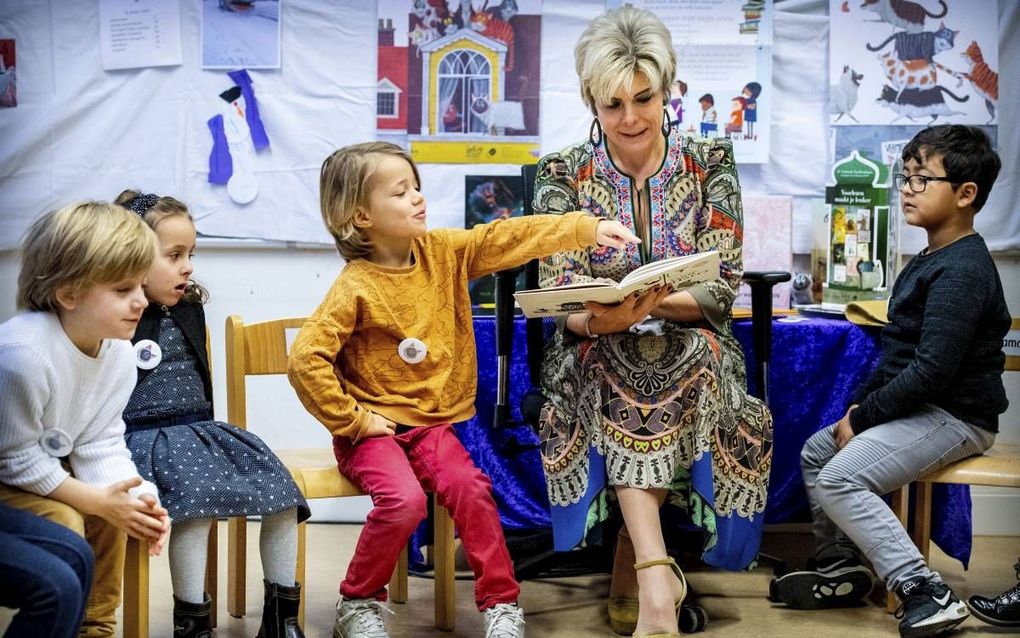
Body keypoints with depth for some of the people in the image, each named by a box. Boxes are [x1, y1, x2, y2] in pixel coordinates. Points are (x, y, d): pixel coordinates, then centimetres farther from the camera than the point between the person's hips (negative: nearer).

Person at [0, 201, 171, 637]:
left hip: (44, 463, 8)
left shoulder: (120, 352, -10)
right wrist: (98, 500, -25)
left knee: (114, 509, -2)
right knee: (63, 524, -24)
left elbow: (101, 444, -5)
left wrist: (137, 498, -23)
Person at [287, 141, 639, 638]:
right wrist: (352, 419, -16)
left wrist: (587, 229, -12)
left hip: (433, 421, 5)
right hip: (376, 427, -4)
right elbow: (306, 360, -19)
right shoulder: (355, 288, -14)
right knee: (404, 500, -28)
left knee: (469, 488, -21)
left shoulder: (443, 252, 2)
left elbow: (508, 238, -3)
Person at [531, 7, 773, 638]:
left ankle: (631, 565, -24)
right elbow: (560, 298, -6)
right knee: (610, 370, -35)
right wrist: (597, 318, -32)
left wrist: (650, 304, -27)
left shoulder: (709, 163, 0)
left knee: (696, 356, -34)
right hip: (598, 355, 0)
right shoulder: (564, 175, 0)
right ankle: (656, 576, -41)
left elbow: (722, 288, -6)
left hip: (691, 350, 0)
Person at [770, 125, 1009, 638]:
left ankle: (927, 593, -20)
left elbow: (932, 370, -27)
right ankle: (839, 568, 22)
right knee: (815, 453, 14)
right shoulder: (928, 263, 13)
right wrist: (859, 404, 3)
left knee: (838, 478, -22)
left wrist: (862, 418, -18)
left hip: (955, 416, -11)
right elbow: (896, 352, 16)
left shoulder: (961, 272, -21)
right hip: (918, 408, 11)